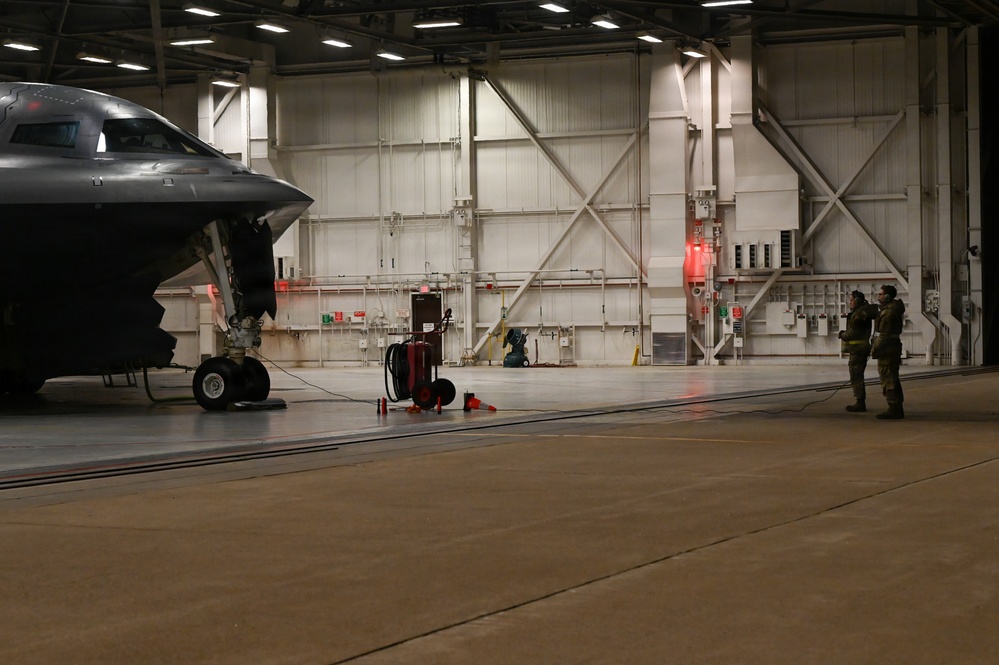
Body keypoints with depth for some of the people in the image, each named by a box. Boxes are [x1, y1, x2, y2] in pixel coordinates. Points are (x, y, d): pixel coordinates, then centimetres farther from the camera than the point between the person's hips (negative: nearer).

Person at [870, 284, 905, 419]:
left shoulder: (888, 312, -17)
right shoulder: (895, 310, 16)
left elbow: (884, 335, -21)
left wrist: (875, 350, -17)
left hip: (887, 351, -11)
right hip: (893, 348, 11)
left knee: (888, 380, -8)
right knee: (893, 380, 15)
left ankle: (893, 409, -9)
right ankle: (897, 409, 20)